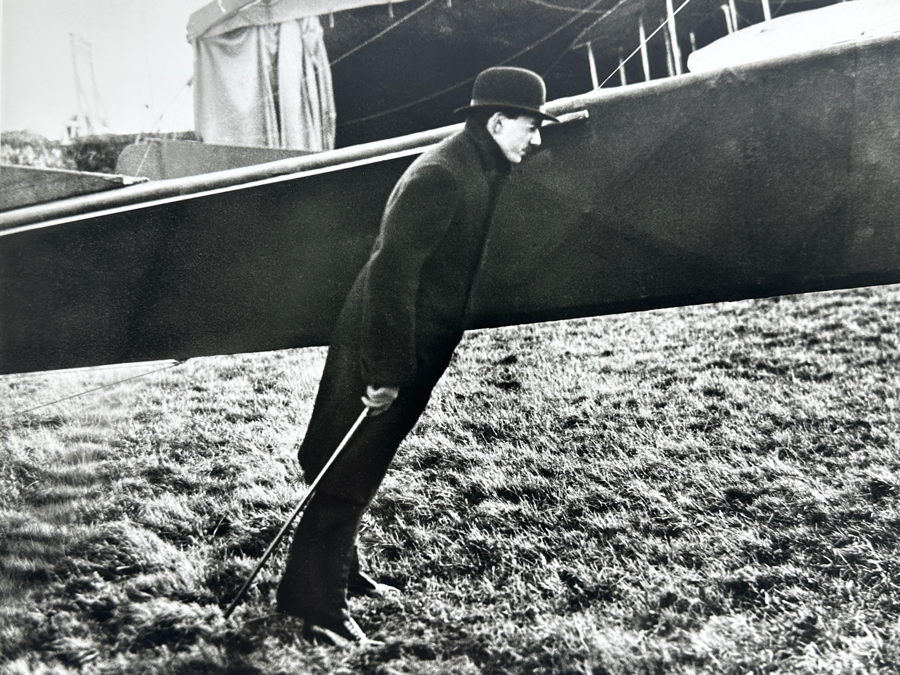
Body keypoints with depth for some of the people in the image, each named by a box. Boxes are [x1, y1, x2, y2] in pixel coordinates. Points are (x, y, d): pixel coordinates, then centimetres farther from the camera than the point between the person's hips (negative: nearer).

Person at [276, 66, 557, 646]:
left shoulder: (481, 172, 10)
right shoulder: (440, 177, -22)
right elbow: (393, 271, -27)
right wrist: (386, 371, -27)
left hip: (415, 352, 10)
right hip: (378, 352, -10)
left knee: (363, 467, 21)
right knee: (349, 473, -1)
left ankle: (341, 571, 36)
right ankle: (317, 603, 10)